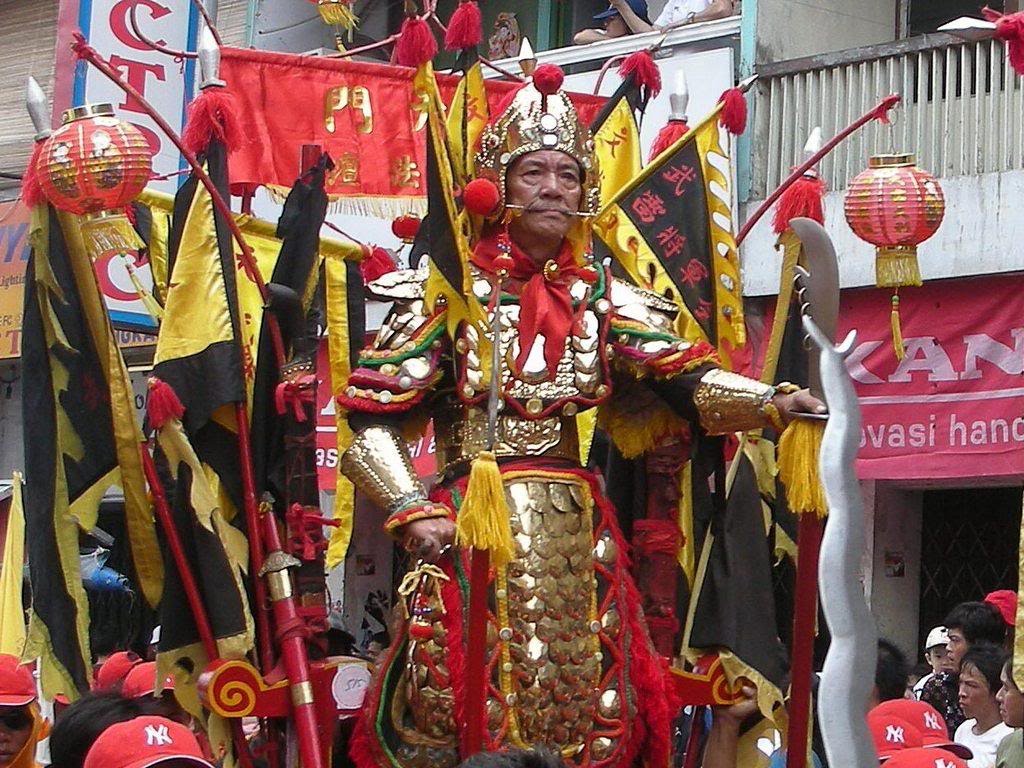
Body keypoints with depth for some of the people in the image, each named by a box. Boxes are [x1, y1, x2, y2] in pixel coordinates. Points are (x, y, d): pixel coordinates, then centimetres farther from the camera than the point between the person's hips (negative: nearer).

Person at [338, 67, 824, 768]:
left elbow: (687, 380, -1)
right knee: (468, 712, -8)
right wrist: (411, 510, -13)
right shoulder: (451, 293, 3)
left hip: (576, 536, 3)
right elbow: (370, 416, -1)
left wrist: (771, 402, -18)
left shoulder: (601, 299, 12)